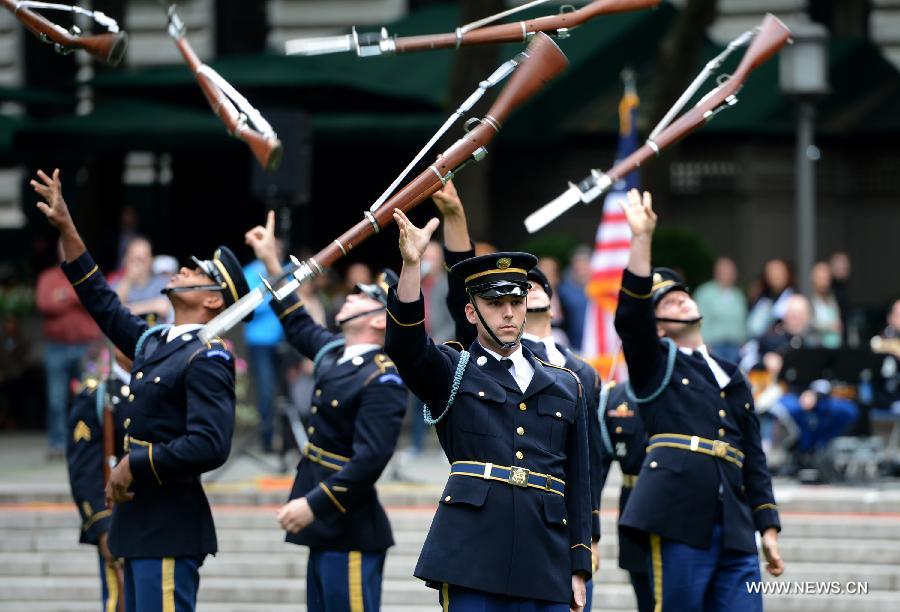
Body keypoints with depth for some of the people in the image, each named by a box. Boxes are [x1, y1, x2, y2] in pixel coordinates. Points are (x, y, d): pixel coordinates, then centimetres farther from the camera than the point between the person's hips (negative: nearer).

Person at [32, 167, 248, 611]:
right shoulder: (154, 343, 14)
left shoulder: (207, 359, -12)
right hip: (139, 524, 9)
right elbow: (103, 304, 24)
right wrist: (66, 229, 20)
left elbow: (209, 445, -24)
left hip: (171, 529, -9)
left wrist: (134, 466, -16)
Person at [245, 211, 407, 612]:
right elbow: (299, 327, 32)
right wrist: (271, 264, 32)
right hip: (326, 532, 10)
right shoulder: (335, 353, 11)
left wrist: (313, 504, -23)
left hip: (351, 533, -10)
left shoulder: (382, 380, -17)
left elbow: (370, 459, -24)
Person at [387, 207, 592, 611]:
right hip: (473, 559, -3)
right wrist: (411, 263, -25)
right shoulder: (450, 373, 10)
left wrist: (579, 567, 10)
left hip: (546, 565, 3)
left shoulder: (565, 387, 18)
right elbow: (403, 344, -12)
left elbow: (577, 483, 17)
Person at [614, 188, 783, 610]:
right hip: (680, 520, -5)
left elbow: (753, 458, 22)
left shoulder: (732, 378, 24)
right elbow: (631, 315, -8)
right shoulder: (655, 365, 11)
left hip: (734, 528, 5)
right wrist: (641, 237, -14)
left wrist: (768, 528, 14)